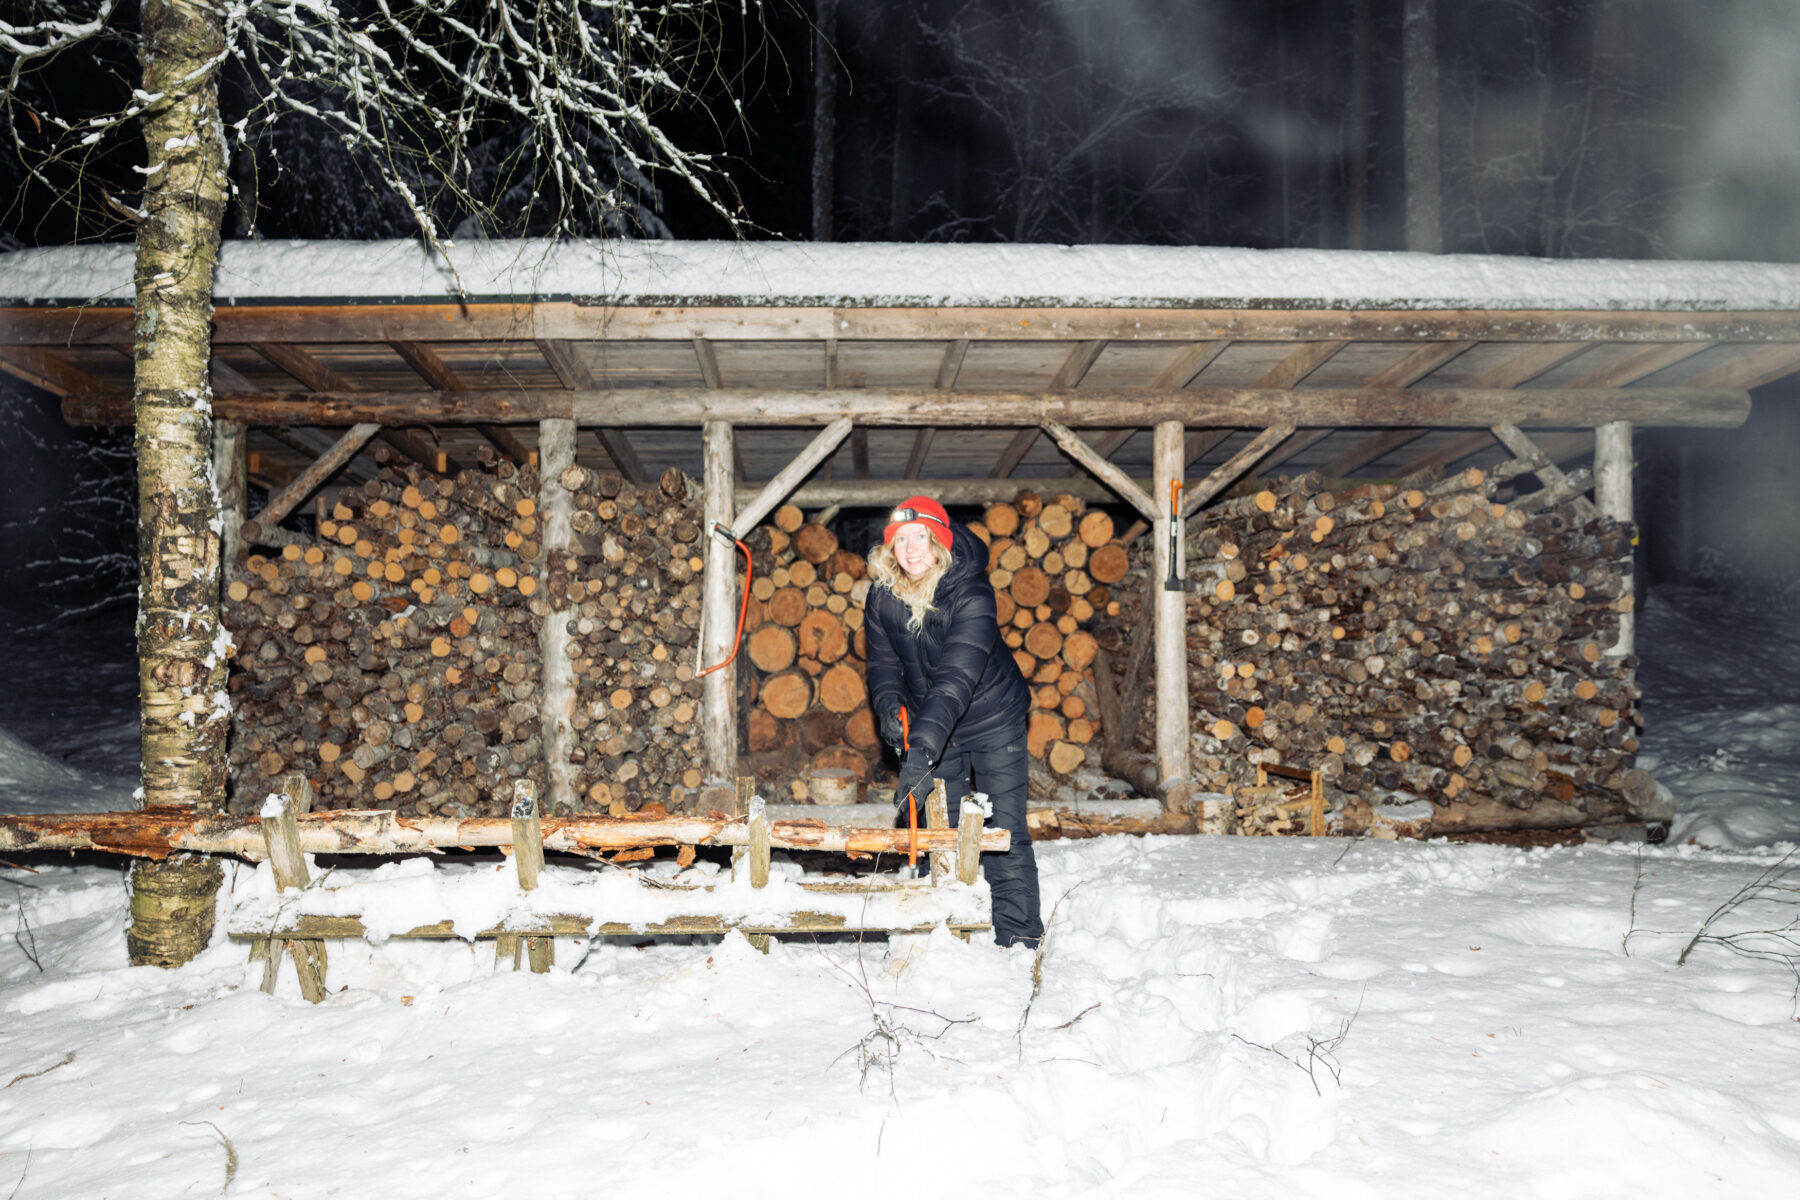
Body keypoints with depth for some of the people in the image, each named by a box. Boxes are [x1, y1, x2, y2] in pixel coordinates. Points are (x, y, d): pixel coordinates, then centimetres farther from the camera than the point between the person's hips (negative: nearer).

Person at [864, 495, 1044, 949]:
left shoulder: (971, 593, -29)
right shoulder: (883, 596, -11)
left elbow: (957, 677, -39)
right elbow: (883, 661, 0)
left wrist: (923, 746, -49)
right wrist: (889, 705, -21)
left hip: (993, 720, -4)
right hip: (931, 726, 4)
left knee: (1004, 829, -3)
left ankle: (1017, 934, 7)